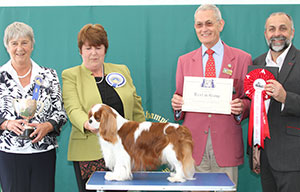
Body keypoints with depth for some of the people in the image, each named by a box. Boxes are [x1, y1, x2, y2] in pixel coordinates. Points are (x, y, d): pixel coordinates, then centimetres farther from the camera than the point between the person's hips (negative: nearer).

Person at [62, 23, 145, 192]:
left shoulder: (122, 71, 14)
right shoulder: (71, 75, 5)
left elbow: (137, 108, 15)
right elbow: (73, 109, -9)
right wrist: (87, 124, -30)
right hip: (89, 153, -2)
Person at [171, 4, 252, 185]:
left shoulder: (242, 58, 5)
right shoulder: (184, 60, 11)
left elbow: (250, 99, 7)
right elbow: (181, 99, 14)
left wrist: (241, 107, -14)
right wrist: (177, 104, -8)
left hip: (226, 144, -1)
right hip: (194, 143, 1)